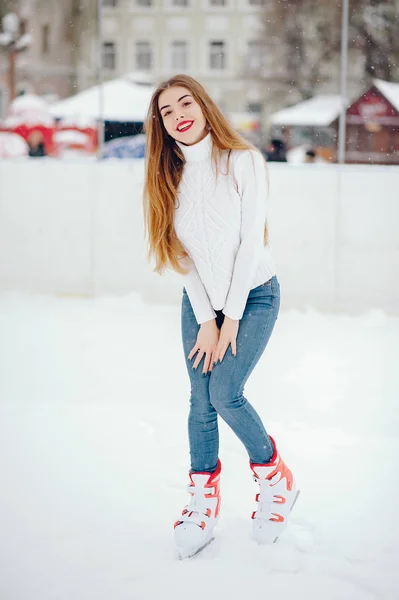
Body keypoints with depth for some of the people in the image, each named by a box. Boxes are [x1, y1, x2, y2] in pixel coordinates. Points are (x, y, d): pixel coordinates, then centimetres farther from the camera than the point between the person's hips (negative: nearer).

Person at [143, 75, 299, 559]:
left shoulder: (244, 162, -13)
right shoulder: (169, 177, 0)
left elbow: (251, 241, -14)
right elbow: (182, 253, -1)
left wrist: (231, 317, -14)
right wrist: (206, 320, -7)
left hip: (253, 295, -4)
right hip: (200, 300, 4)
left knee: (225, 394, -15)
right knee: (200, 401, 0)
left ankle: (275, 477, 8)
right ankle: (203, 503, 14)